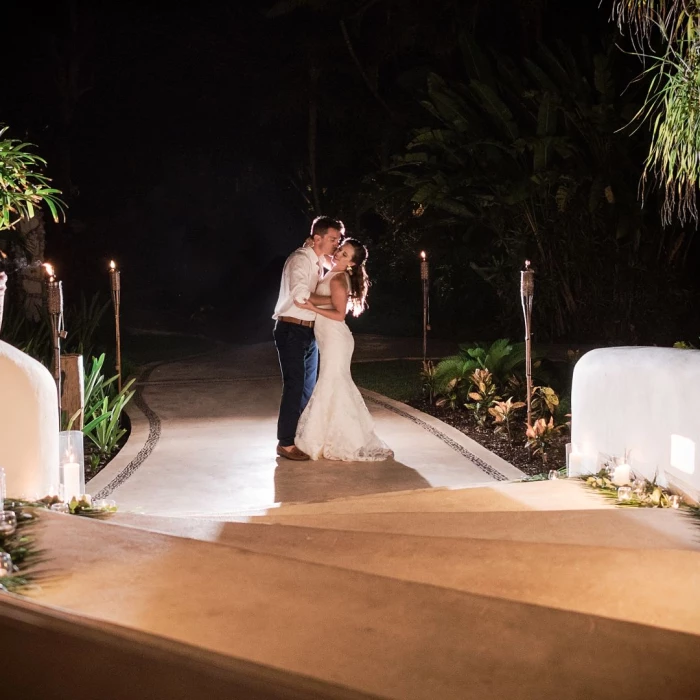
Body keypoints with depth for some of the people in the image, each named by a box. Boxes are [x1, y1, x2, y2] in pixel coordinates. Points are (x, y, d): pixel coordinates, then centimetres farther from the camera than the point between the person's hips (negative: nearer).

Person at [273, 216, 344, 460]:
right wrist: (332, 299, -21)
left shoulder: (320, 262, 13)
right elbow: (301, 295, -30)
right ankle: (286, 443, 0)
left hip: (309, 331, 9)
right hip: (292, 330, -9)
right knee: (294, 386, -7)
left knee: (308, 386, 14)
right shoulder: (300, 259, -15)